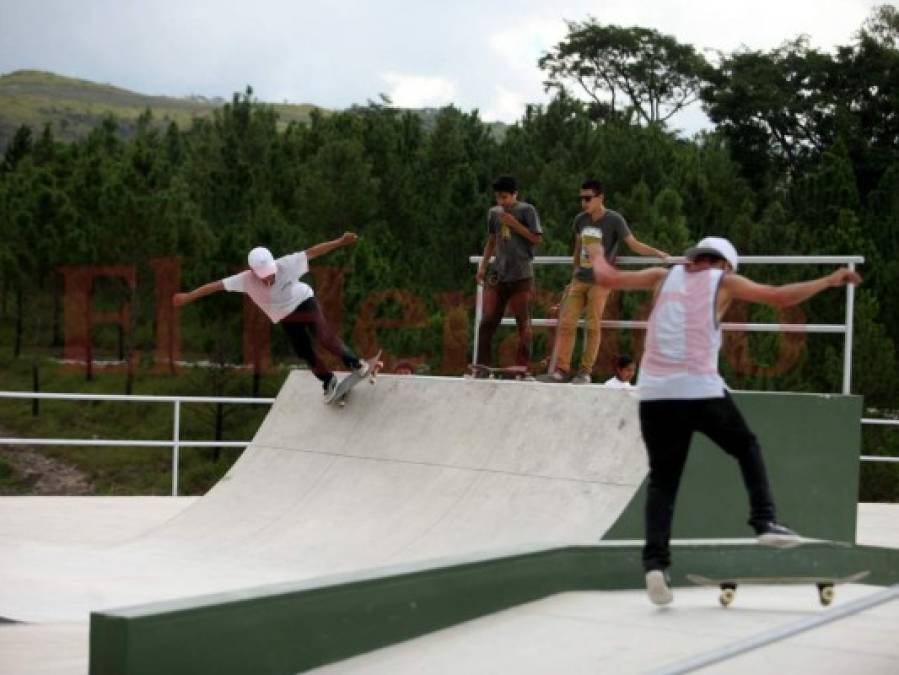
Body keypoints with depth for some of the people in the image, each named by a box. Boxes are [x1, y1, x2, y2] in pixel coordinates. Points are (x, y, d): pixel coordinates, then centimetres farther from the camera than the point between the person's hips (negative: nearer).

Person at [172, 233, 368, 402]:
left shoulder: (285, 265, -29)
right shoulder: (246, 280, -25)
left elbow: (312, 252, -28)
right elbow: (217, 285, -19)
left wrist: (340, 242, -31)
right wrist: (188, 296, -18)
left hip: (303, 302, -2)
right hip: (285, 317, 3)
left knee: (322, 336, -24)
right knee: (305, 353, 2)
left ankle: (354, 362, -10)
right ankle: (328, 381, 25)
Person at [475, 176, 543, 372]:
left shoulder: (526, 210, -2)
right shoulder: (493, 212, 12)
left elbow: (537, 239, -6)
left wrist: (514, 224, -12)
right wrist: (483, 266, 11)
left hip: (521, 275, -4)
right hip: (497, 274, 4)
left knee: (523, 322, 0)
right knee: (488, 319, -1)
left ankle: (522, 365, 3)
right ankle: (482, 364, 1)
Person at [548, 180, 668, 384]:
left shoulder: (614, 220, -10)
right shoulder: (580, 220, 5)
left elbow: (634, 244, -14)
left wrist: (657, 252, -27)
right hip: (579, 280, 5)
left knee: (593, 325, -5)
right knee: (566, 323, 0)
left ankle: (586, 371, 0)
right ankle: (562, 369, 4)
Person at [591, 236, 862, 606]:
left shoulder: (665, 276, 17)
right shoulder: (724, 281, 11)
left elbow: (607, 278, 17)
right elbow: (780, 297, 6)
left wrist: (598, 257, 39)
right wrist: (831, 280, 18)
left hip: (655, 392, 3)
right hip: (700, 389, -3)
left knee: (662, 479, 7)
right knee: (747, 448, 22)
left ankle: (655, 562, -7)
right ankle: (764, 522, 10)